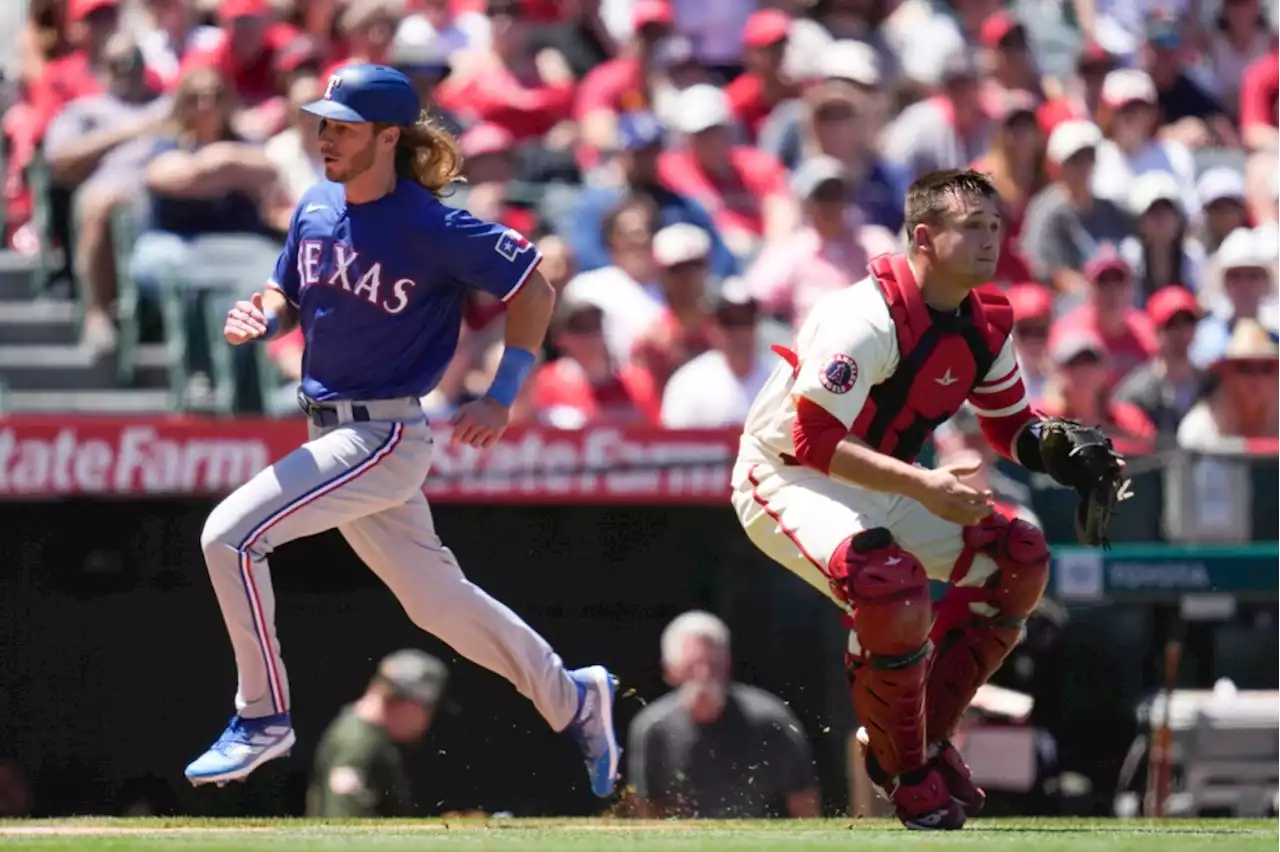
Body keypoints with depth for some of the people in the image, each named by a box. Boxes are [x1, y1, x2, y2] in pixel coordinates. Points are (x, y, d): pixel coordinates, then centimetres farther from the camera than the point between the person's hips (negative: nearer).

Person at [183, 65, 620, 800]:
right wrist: (262, 319, -7)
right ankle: (572, 700, 34)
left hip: (386, 437, -8)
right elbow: (289, 296, 16)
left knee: (232, 536, -18)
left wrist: (502, 399, -13)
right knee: (436, 600, 18)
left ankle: (264, 716, -6)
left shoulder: (432, 229, -17)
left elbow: (533, 290, -9)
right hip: (333, 431, 8)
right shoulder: (316, 207, 4)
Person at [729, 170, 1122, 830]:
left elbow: (1010, 427, 12)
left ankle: (925, 738, 9)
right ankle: (904, 770, -12)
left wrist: (1056, 448, -11)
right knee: (892, 581, -34)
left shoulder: (985, 323, 0)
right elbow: (814, 440, -30)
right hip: (786, 476, -9)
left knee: (1019, 558, 0)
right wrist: (922, 486, -36)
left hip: (882, 486, 9)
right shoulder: (871, 318, -26)